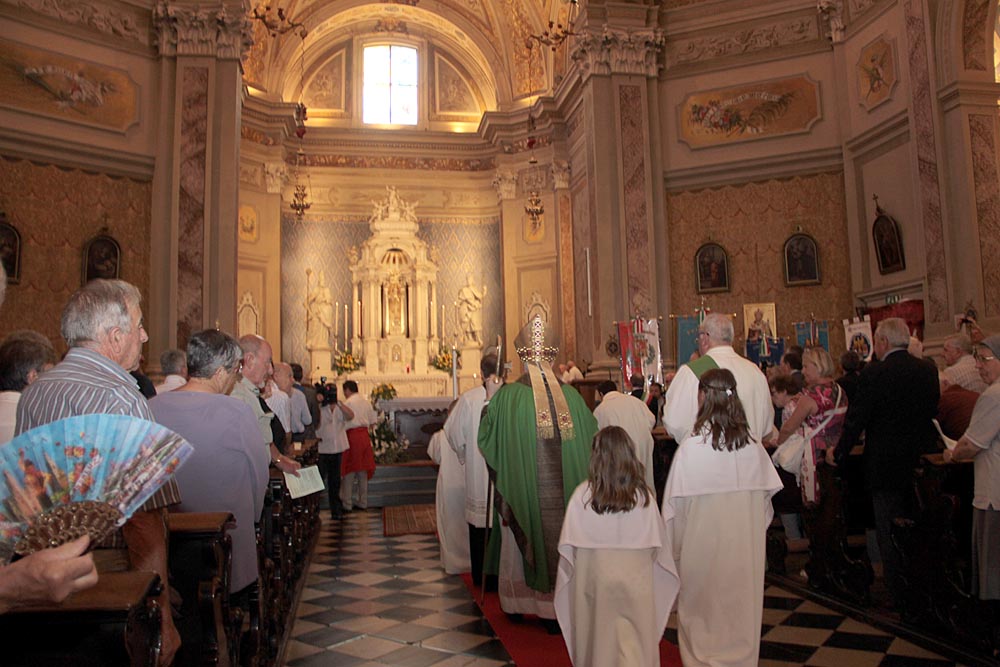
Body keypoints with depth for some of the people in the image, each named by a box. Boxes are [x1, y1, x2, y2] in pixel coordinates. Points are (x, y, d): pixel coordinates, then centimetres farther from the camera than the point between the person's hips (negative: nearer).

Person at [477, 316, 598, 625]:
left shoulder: (507, 396, -14)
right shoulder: (570, 395, -8)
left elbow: (486, 439, -3)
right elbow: (592, 436, 1)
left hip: (520, 487, -1)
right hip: (562, 494, 1)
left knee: (518, 544, 17)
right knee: (559, 543, 14)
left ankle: (516, 603, 31)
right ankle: (557, 608, 22)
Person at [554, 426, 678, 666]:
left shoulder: (582, 495, -11)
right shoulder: (644, 495, -8)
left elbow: (568, 546, -5)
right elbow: (656, 544, 0)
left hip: (593, 582, 0)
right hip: (635, 581, 0)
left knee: (598, 640, 16)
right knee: (635, 646, 10)